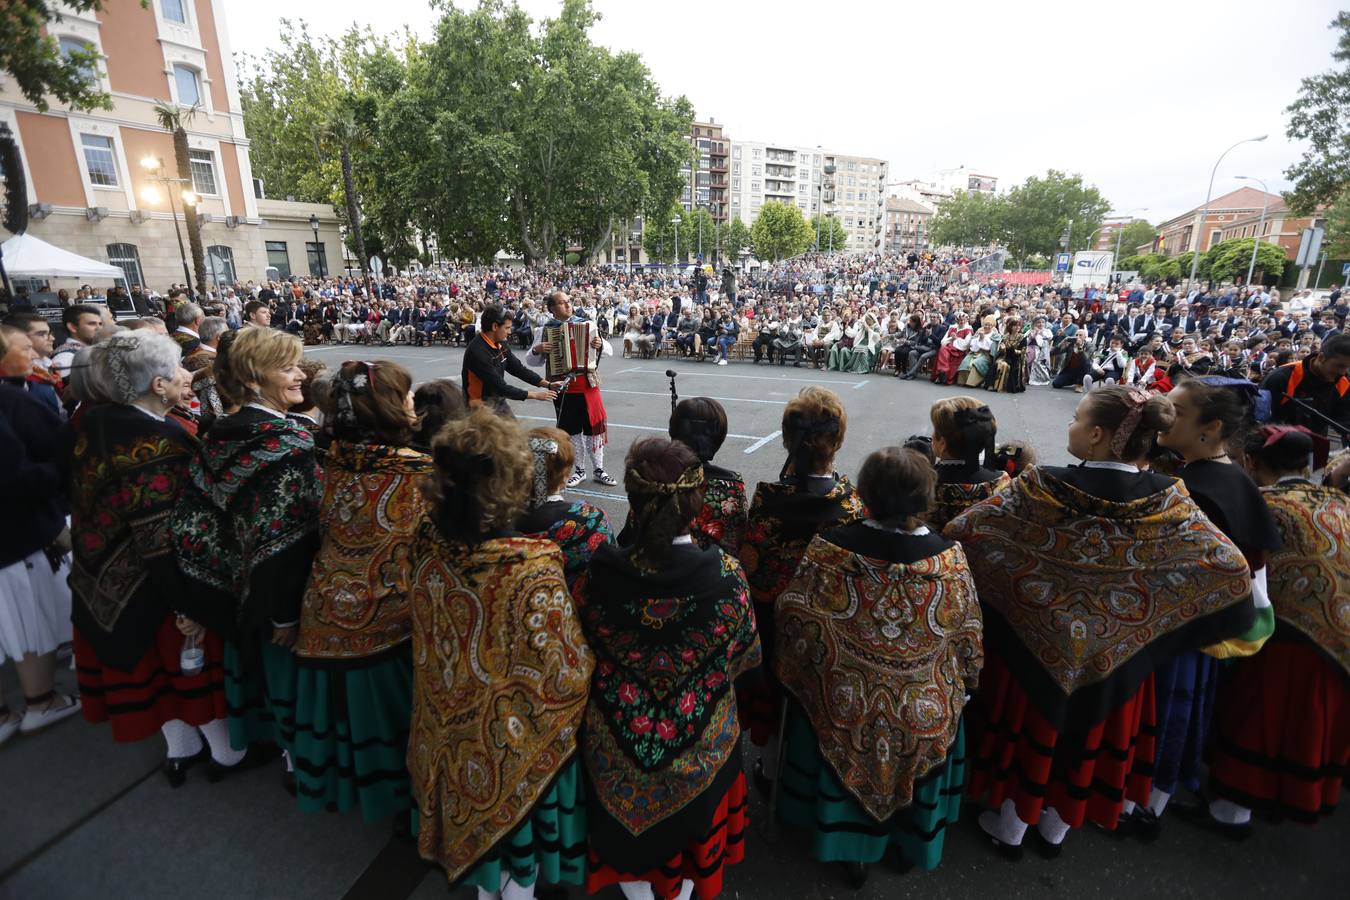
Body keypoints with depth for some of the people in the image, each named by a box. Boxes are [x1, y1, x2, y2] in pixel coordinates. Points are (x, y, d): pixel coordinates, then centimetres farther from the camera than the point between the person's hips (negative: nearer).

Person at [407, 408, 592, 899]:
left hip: (450, 727, 6)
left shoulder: (427, 543, -18)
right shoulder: (532, 570, -36)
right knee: (516, 824, 23)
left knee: (474, 808, 31)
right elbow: (566, 676, -27)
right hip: (513, 737, -5)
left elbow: (430, 633, 0)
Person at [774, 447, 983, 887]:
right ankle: (912, 841, 54)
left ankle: (854, 848, 47)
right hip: (925, 705, 1)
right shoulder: (947, 556, -22)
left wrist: (794, 670, 2)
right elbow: (967, 633, -8)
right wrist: (966, 681, 11)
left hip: (846, 700, -1)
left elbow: (795, 619, -17)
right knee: (915, 764, 29)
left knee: (848, 764, 25)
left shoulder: (831, 548, -26)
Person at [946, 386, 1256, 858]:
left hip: (1034, 644, -2)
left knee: (1028, 728, 19)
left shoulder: (1040, 487, -25)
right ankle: (1058, 826, 46)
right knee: (1088, 736, 24)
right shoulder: (1167, 499, -16)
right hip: (1115, 655, 3)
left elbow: (960, 532, -25)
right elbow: (1231, 567, -10)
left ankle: (1011, 826, 40)